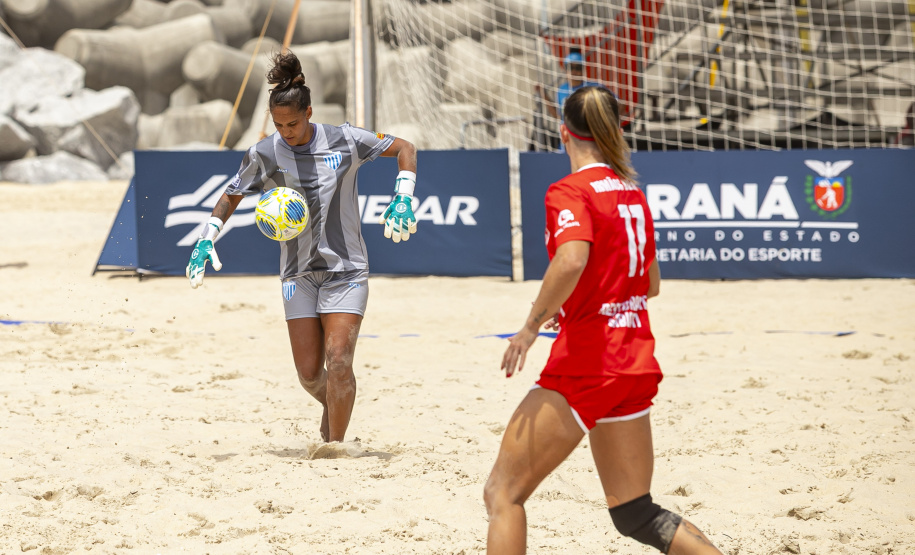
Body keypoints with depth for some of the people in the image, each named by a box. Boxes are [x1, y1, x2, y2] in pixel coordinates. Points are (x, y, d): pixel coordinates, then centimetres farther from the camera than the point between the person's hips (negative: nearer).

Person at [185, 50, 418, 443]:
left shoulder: (344, 141, -7)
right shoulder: (264, 155, -4)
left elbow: (404, 148, 3)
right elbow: (231, 196, 12)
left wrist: (403, 199, -11)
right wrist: (207, 238, -2)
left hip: (346, 267, -2)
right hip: (299, 271, 2)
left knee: (338, 359, -17)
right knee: (308, 372, 1)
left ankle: (334, 444, -7)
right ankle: (334, 408, 34)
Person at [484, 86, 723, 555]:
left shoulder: (569, 191, -9)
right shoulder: (632, 193, 14)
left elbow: (572, 259, -28)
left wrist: (532, 326, -18)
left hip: (584, 363, -8)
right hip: (635, 365, 8)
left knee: (503, 492, -1)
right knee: (635, 515, 15)